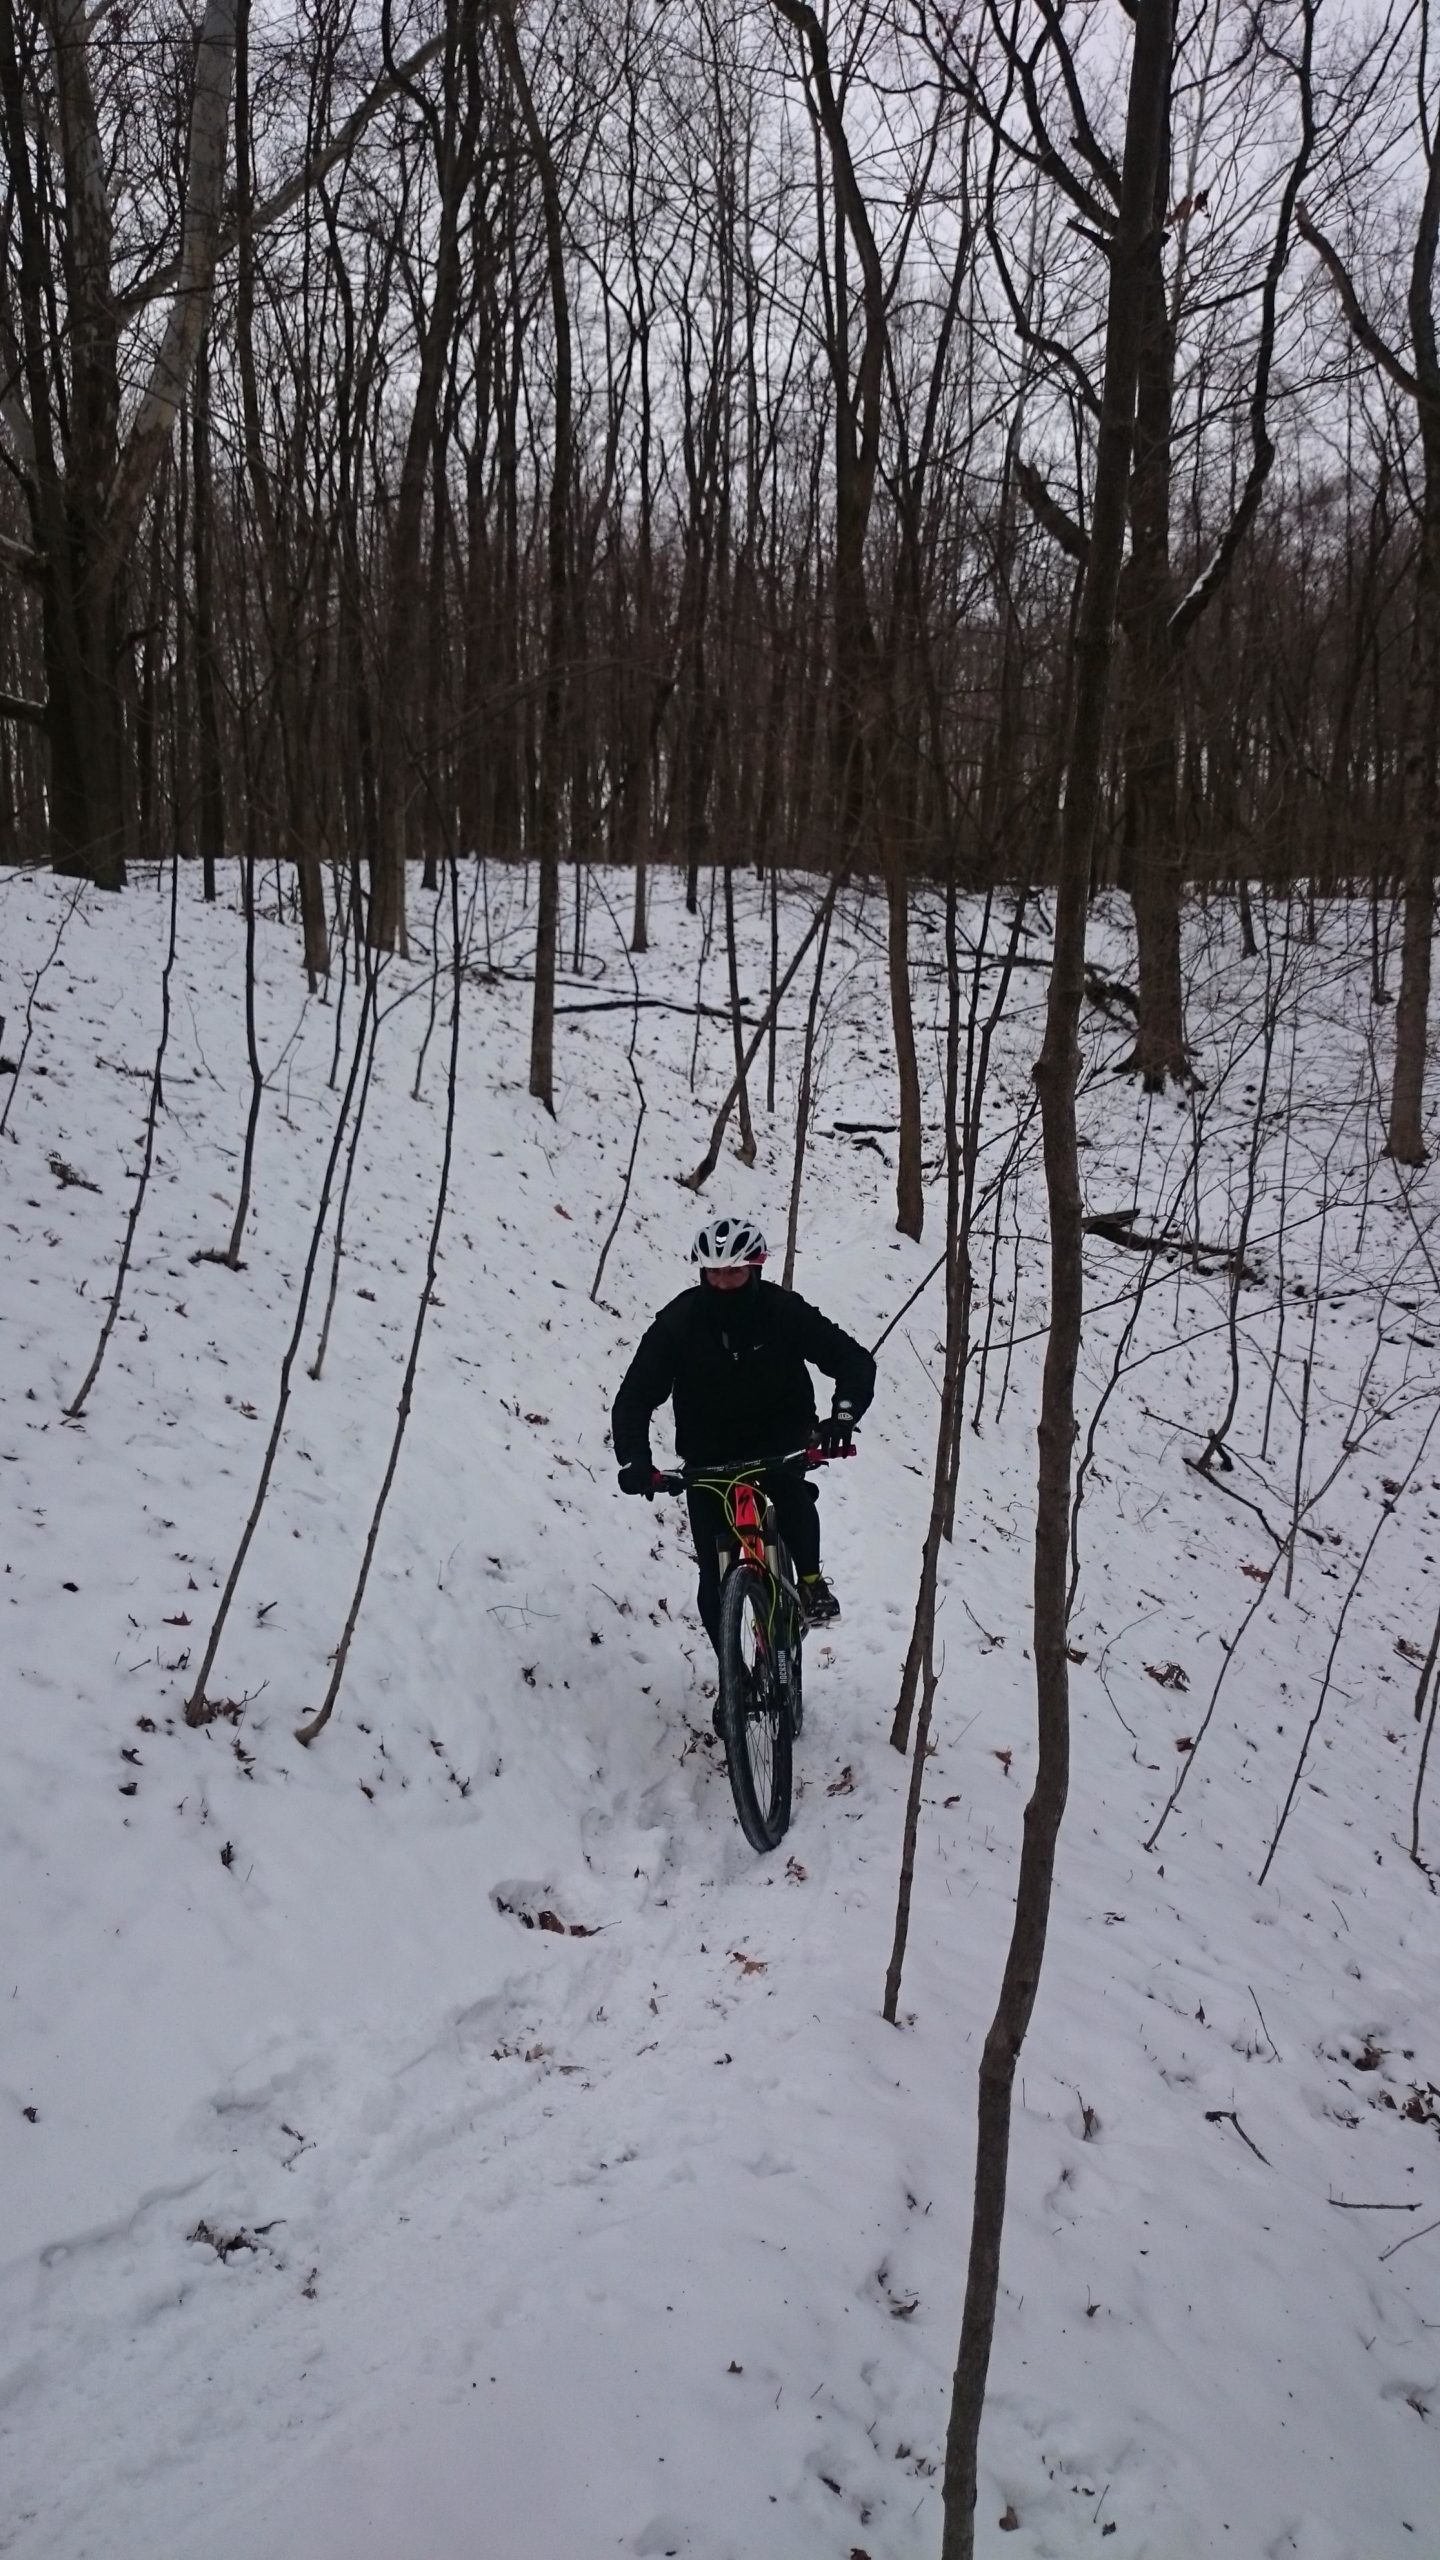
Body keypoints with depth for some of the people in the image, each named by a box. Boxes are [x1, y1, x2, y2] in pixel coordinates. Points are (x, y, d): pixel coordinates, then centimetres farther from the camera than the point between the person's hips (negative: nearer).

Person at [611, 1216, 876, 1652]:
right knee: (715, 1577, -3)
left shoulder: (785, 1312, -16)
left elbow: (854, 1359, -19)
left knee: (791, 1492, -34)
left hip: (779, 1441, 0)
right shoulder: (678, 1321, -16)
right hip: (709, 1458, 0)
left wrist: (844, 1415, -38)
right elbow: (635, 1396, -16)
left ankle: (811, 1581, -11)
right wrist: (633, 1459, -33)